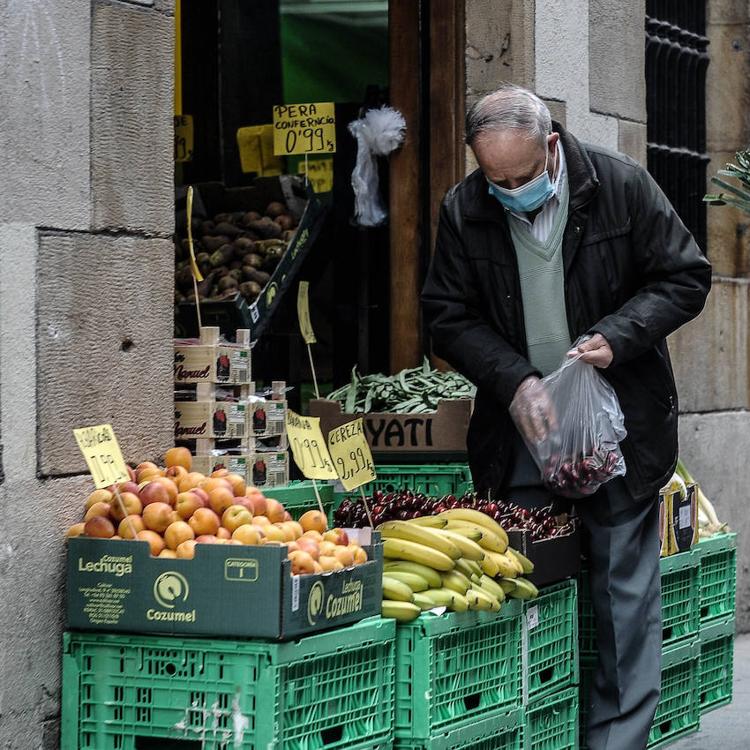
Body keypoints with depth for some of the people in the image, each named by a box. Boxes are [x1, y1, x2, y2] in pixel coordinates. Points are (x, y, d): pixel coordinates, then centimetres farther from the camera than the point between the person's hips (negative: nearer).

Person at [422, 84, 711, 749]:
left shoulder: (622, 187, -7)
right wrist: (515, 380, -11)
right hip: (519, 428, 2)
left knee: (624, 589, 0)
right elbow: (449, 317, 3)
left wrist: (617, 336, -15)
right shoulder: (464, 211, -2)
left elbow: (686, 278, 0)